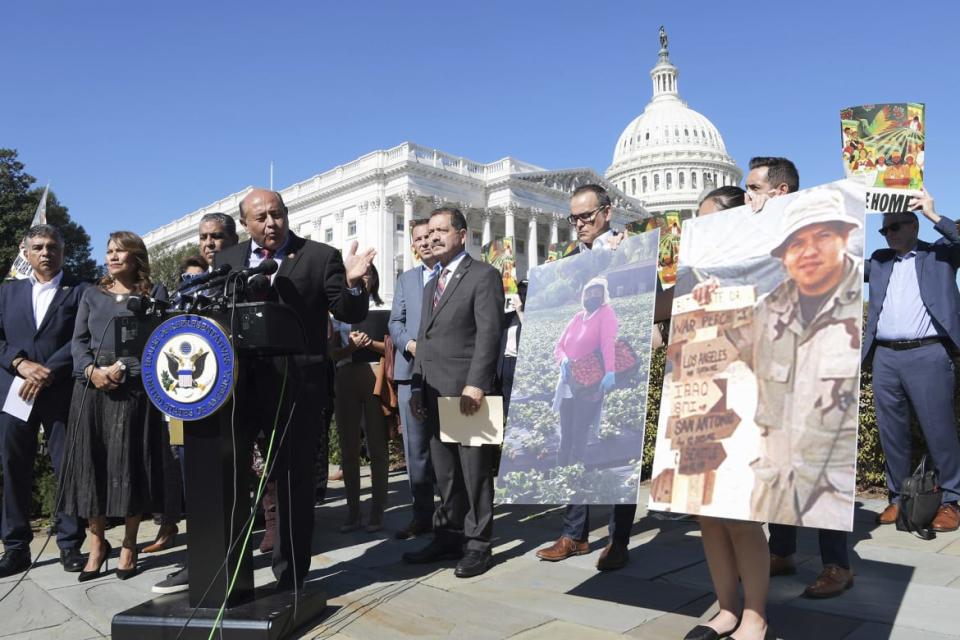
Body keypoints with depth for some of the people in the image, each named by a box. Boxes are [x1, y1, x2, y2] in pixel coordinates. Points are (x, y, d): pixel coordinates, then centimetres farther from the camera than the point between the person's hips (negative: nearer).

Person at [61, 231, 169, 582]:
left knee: (131, 465, -1)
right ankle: (97, 543, 11)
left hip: (134, 387, -3)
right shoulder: (92, 295, 18)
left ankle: (129, 546, 8)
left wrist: (121, 369, -13)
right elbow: (78, 341, 10)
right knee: (92, 463, 2)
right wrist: (91, 370, -9)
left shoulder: (155, 293, 8)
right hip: (92, 386, 3)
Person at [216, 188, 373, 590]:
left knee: (293, 481, 7)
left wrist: (353, 283, -23)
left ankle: (290, 575, 22)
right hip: (237, 381, 4)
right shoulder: (226, 260, 11)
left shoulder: (320, 257, -1)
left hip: (294, 383, -4)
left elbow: (351, 314, -4)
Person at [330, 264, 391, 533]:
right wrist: (351, 346, -11)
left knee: (377, 446, -2)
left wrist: (371, 343, -11)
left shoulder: (384, 312, 8)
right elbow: (333, 352, 8)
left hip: (376, 377, -2)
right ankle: (353, 511, 12)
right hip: (346, 380, 3)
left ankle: (377, 511, 5)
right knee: (348, 448, 5)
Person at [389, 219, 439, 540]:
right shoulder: (405, 279, 20)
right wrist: (409, 344, -6)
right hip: (411, 371, 4)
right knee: (416, 448, 6)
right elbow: (395, 322, 13)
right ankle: (422, 514, 15)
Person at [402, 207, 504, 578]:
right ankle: (447, 538, 21)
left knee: (475, 470, 1)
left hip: (466, 391, -7)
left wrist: (475, 384, -20)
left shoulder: (483, 276, -3)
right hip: (434, 392, 7)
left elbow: (489, 332, -12)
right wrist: (418, 387, 13)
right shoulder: (431, 285, 22)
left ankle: (478, 544, 10)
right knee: (445, 472, 12)